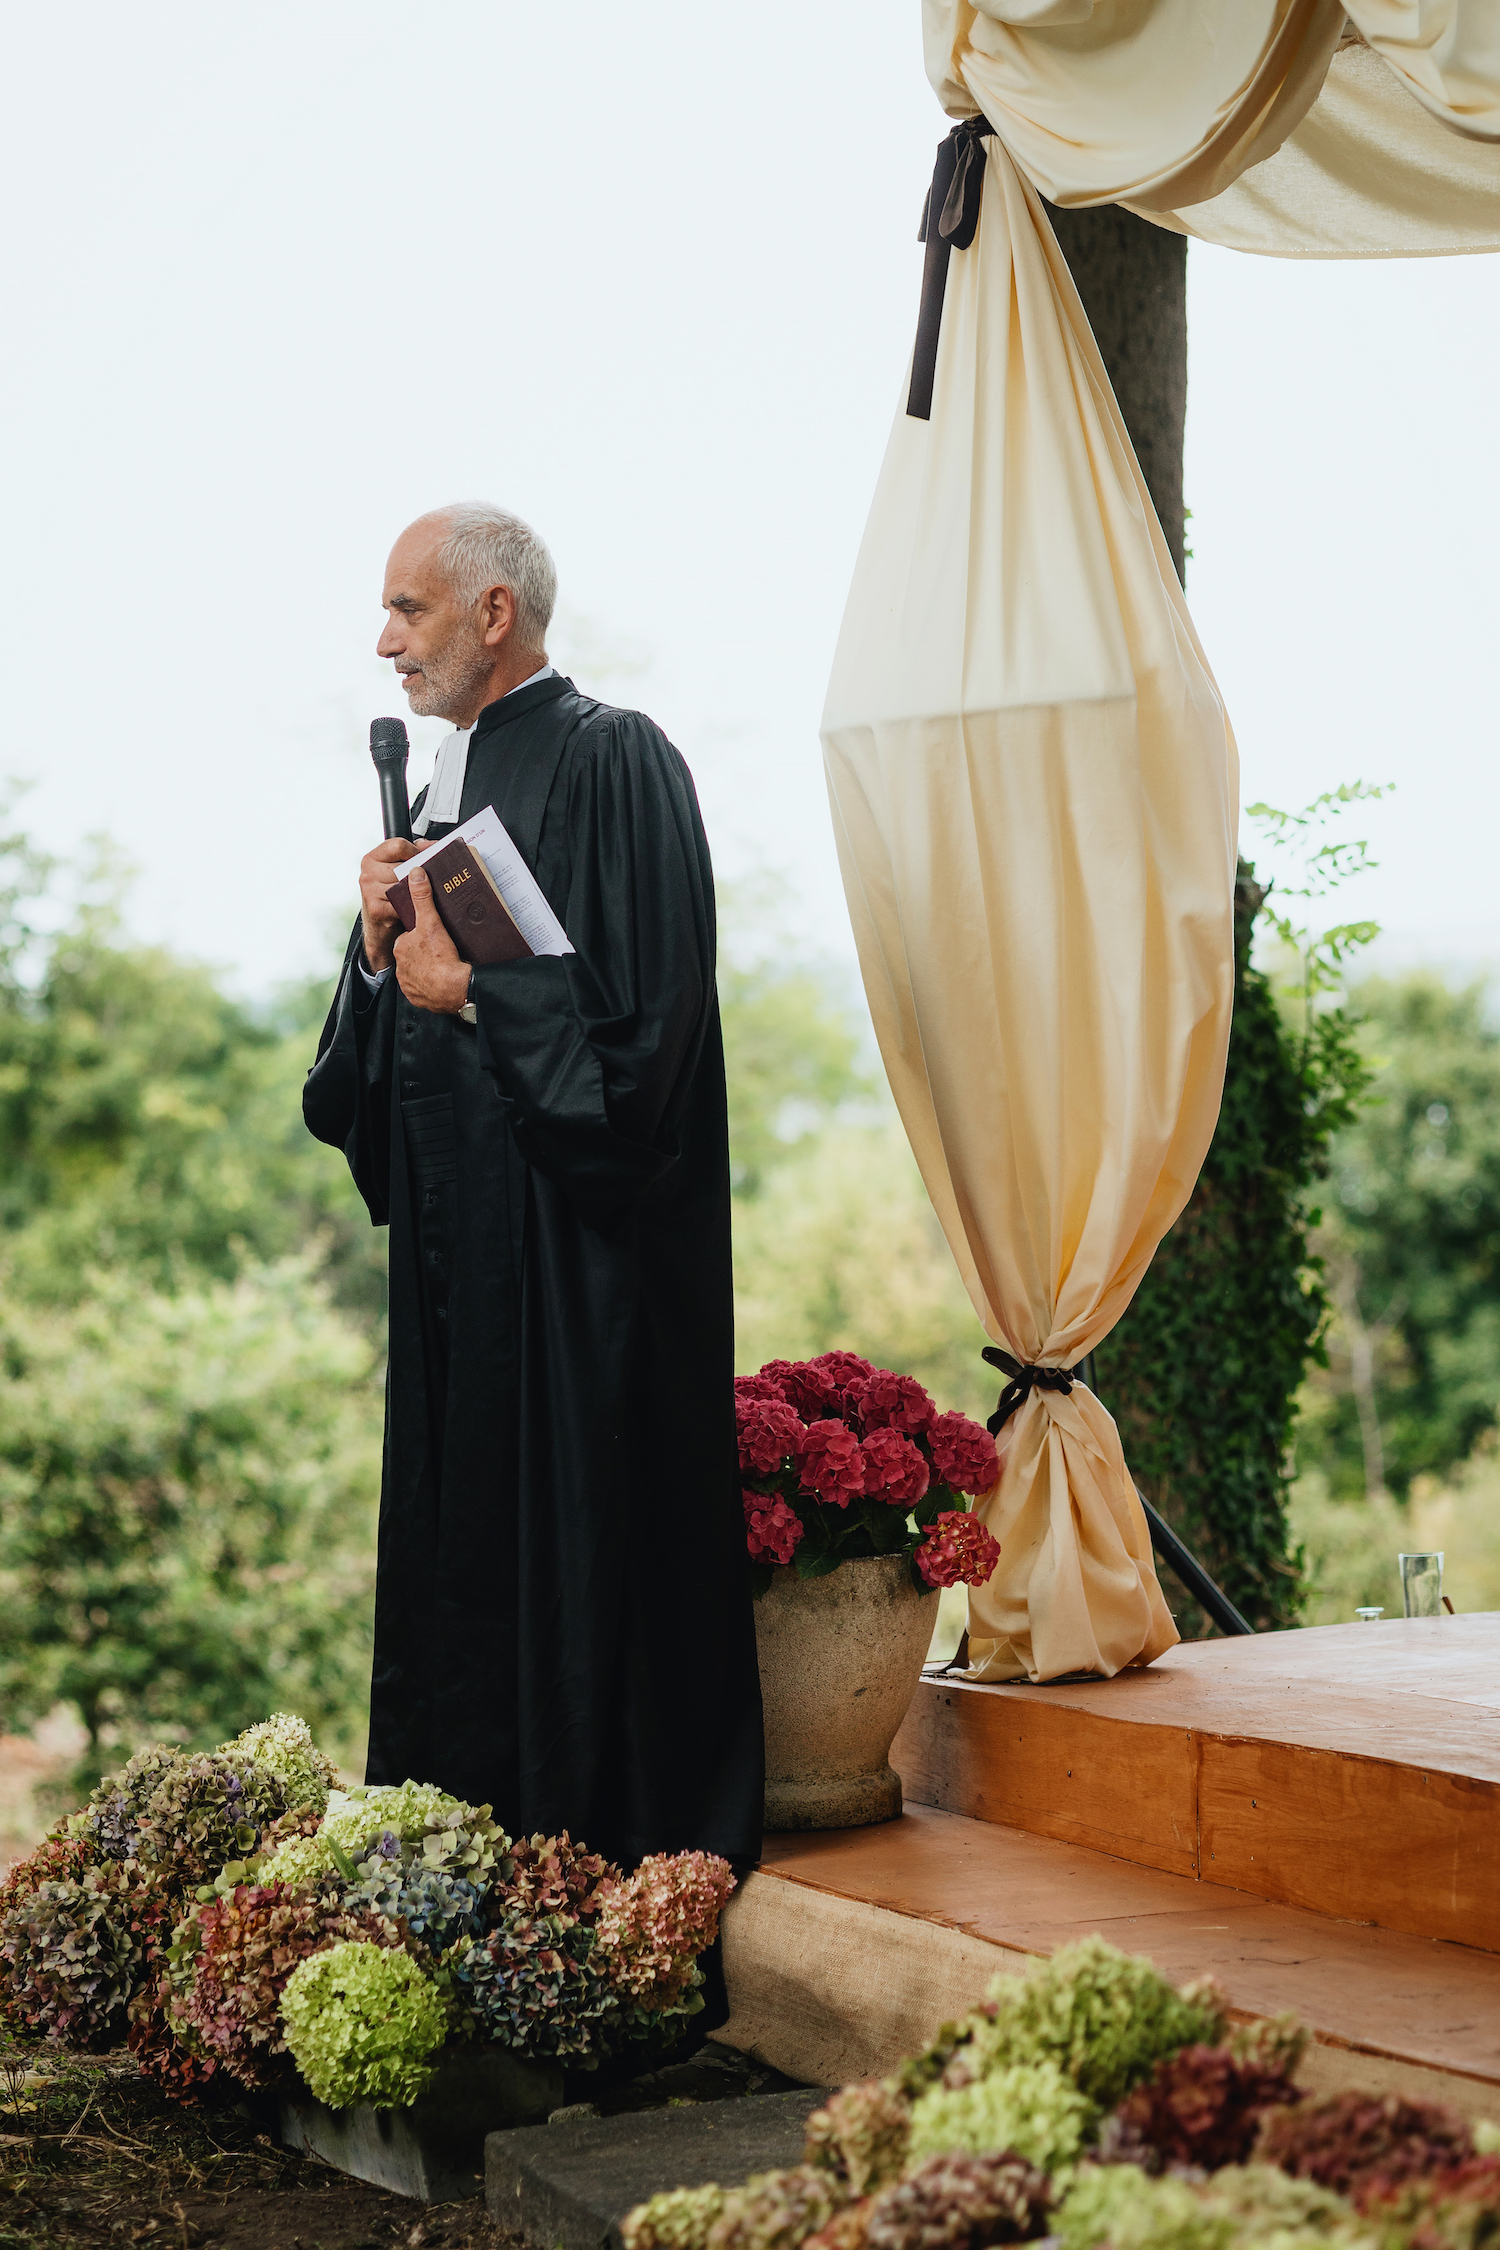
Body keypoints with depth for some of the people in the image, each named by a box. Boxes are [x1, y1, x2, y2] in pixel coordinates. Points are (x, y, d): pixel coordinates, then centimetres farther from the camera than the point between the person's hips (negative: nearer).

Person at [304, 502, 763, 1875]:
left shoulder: (614, 761, -8)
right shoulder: (450, 783, 18)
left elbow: (640, 1005, -16)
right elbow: (381, 1053, 19)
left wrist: (475, 996, -14)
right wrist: (382, 952, 0)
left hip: (578, 1243, -9)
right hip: (461, 1247, 9)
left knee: (580, 1541, -5)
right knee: (460, 1541, 10)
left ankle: (599, 1854, 3)